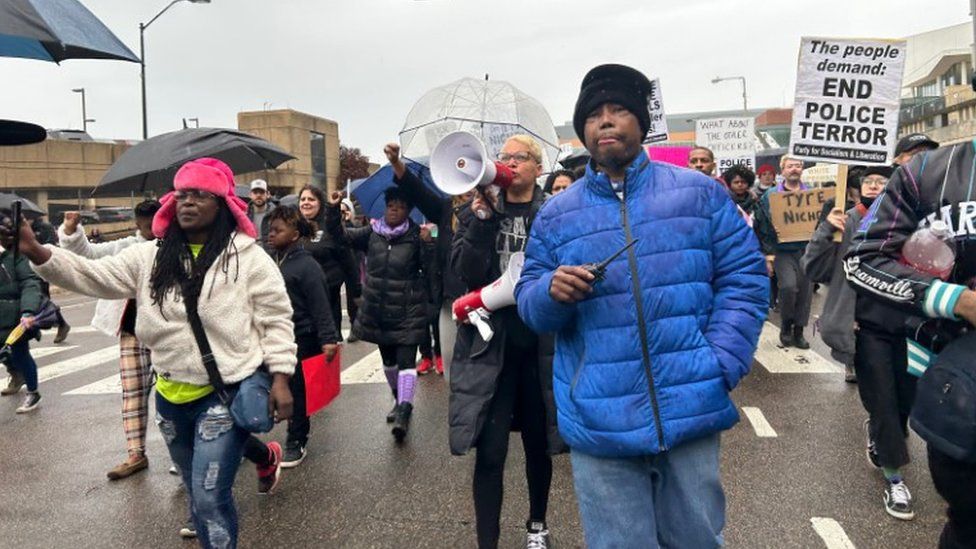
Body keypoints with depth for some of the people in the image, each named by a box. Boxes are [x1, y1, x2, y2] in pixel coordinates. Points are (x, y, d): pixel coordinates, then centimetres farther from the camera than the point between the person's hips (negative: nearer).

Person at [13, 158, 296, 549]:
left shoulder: (248, 256, -9)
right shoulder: (149, 257, 5)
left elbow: (276, 319, -8)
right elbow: (93, 275, -2)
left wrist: (279, 378, -12)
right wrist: (36, 252, -17)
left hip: (227, 393, -6)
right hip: (172, 396, 6)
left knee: (209, 496, -6)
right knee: (197, 491, 22)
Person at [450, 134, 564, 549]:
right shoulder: (476, 213, 5)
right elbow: (466, 273, -8)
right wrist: (483, 218, -16)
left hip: (541, 346, 1)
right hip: (490, 345, 0)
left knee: (538, 444, 15)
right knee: (489, 452, -3)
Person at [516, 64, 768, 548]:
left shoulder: (700, 193, 4)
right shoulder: (556, 214, 6)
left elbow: (744, 279, 3)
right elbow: (528, 304, 6)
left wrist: (720, 365, -9)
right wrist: (552, 292, -18)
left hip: (690, 413, 0)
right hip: (599, 424, 0)